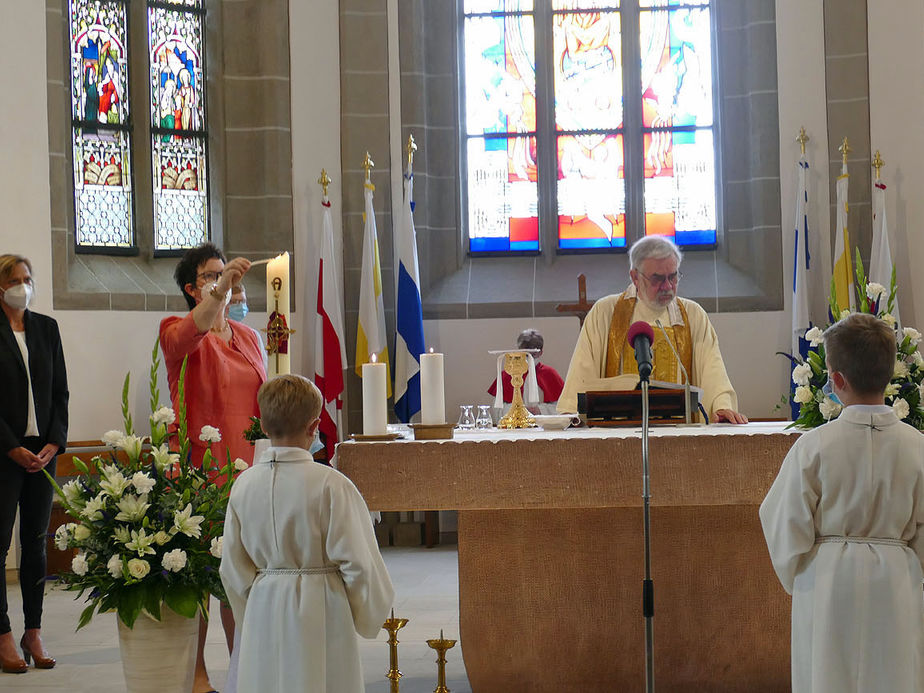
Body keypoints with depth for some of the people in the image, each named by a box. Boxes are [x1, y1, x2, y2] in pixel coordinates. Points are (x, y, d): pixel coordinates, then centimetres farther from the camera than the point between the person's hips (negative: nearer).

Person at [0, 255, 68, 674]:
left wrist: (54, 443, -2)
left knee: (36, 542, 7)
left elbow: (60, 391, 10)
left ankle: (34, 634, 13)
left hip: (43, 450, 5)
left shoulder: (46, 328, 11)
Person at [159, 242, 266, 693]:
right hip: (200, 466, -5)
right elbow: (189, 333, -27)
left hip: (245, 465, 5)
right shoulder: (178, 331, -1)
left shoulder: (247, 337, 16)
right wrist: (221, 289, -41)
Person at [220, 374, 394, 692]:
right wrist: (369, 617, 6)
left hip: (264, 606, 4)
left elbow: (233, 567, 7)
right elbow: (358, 561, -11)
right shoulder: (330, 485, -15)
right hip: (321, 610, -4)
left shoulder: (244, 484, -1)